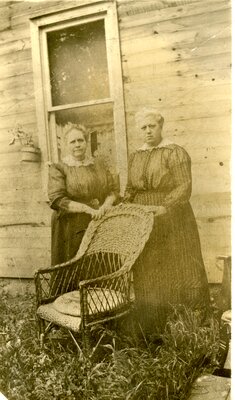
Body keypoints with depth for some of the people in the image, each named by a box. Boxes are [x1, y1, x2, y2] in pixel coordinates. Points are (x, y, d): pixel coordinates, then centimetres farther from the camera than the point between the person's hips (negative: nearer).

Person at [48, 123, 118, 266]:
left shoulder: (99, 164, 14)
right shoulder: (58, 168, 0)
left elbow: (113, 189, 12)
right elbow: (57, 199, -11)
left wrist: (106, 204, -10)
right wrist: (87, 208, -20)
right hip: (72, 229, -3)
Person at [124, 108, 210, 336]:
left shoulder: (176, 153, -4)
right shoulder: (135, 157, 13)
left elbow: (185, 186, -14)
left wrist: (164, 207, -26)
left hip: (173, 222, -4)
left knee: (181, 273, 0)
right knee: (147, 277, 7)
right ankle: (153, 332, 18)